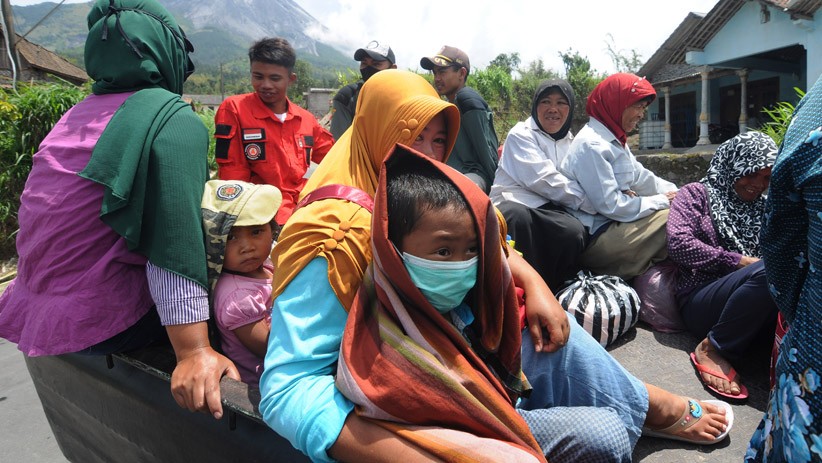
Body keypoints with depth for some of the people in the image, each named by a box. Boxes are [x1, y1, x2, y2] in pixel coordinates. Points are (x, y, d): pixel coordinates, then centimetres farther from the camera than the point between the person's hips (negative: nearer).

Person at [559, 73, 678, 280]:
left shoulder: (615, 140, 13)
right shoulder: (591, 145, -18)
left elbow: (641, 178, 17)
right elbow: (611, 205, -23)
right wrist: (661, 201, -12)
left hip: (614, 226, 10)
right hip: (595, 238, -10)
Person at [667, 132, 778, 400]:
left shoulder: (763, 209, 25)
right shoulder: (697, 194, 10)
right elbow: (678, 243, -7)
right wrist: (737, 262, -12)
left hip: (757, 312, 4)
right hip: (701, 302, -3)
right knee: (766, 271, -33)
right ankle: (712, 350, -19)